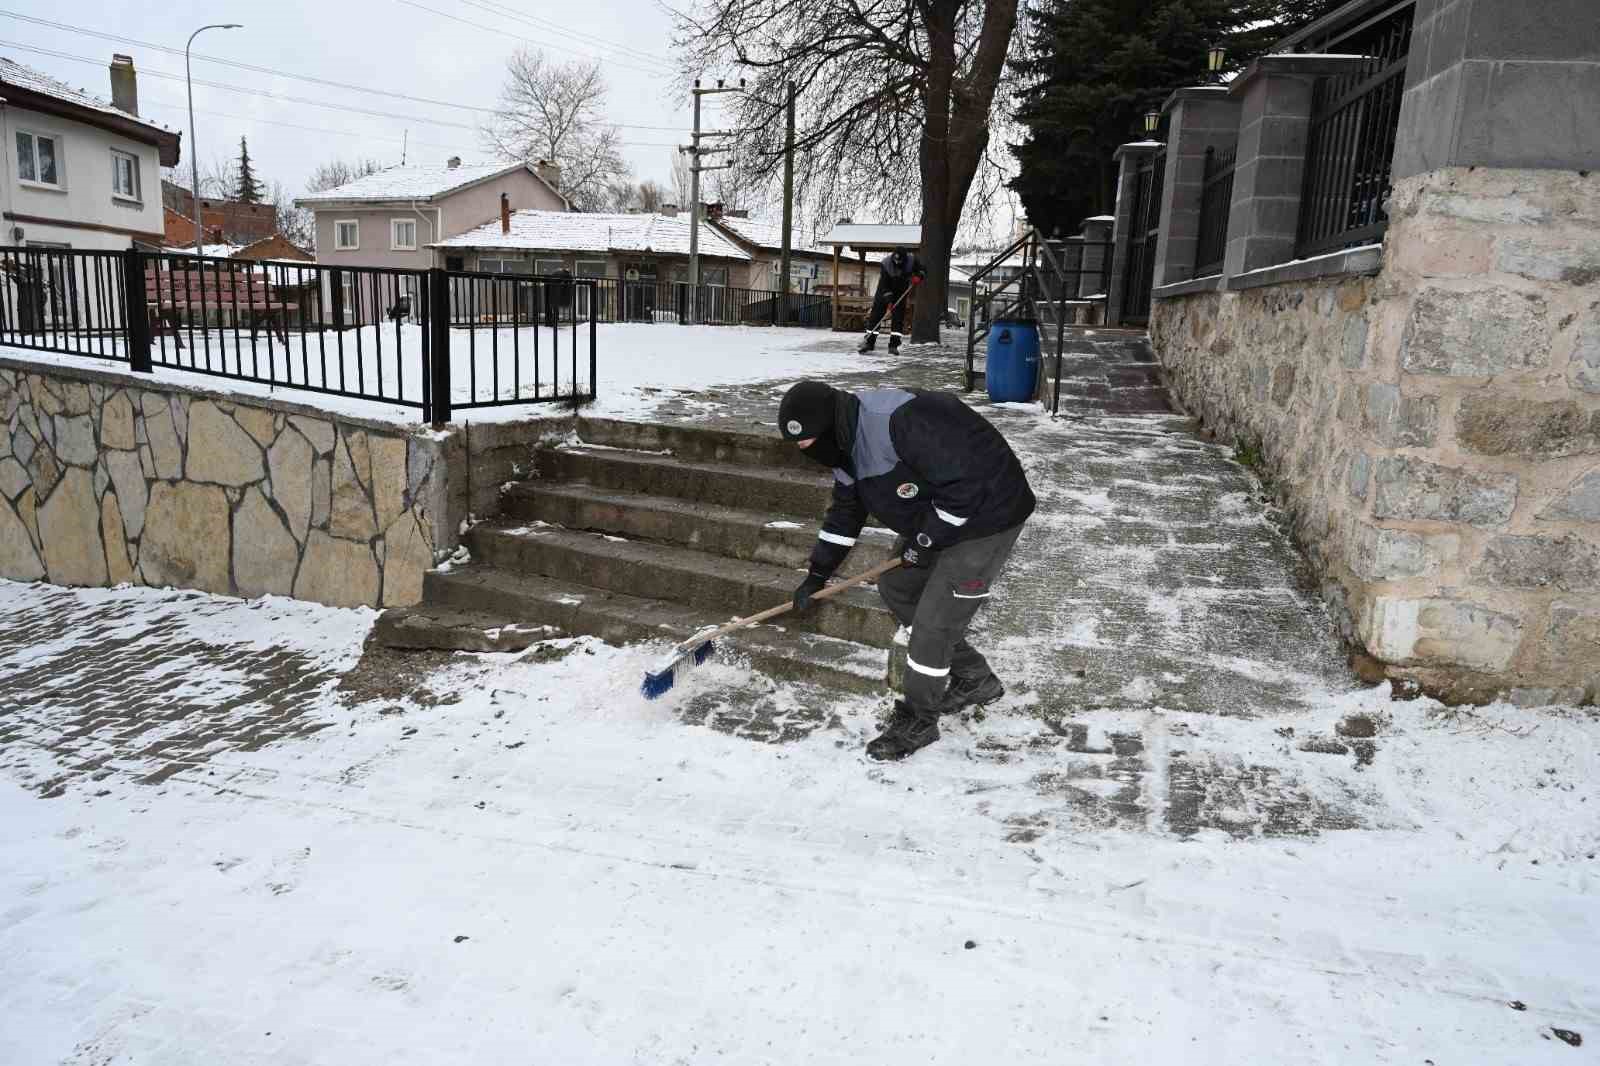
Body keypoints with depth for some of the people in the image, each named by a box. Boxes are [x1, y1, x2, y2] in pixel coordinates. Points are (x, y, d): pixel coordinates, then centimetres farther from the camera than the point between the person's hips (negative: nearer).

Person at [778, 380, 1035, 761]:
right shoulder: (846, 441, 0)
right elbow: (845, 512, 14)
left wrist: (926, 540, -19)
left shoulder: (900, 420, -33)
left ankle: (919, 721, 14)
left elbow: (967, 480, -30)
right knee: (896, 587, 16)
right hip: (936, 518, 10)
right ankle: (974, 679, 28)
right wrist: (816, 575, 14)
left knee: (934, 621, -7)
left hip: (986, 513, -10)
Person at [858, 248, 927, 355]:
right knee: (876, 313, -4)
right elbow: (884, 284, -26)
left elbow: (923, 270, -8)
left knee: (898, 317, -7)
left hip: (901, 291, 1)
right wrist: (889, 300, -34)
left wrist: (919, 276, -31)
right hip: (885, 291, -1)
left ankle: (894, 345, -2)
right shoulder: (885, 263, -27)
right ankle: (868, 341, 3)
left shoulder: (912, 260, -22)